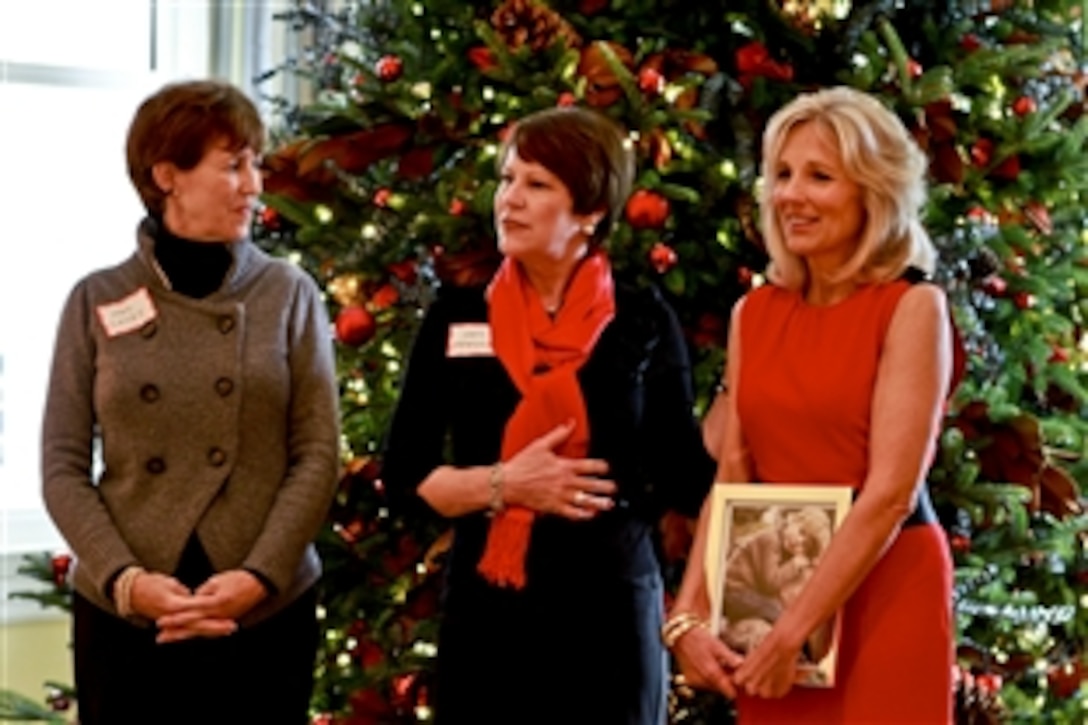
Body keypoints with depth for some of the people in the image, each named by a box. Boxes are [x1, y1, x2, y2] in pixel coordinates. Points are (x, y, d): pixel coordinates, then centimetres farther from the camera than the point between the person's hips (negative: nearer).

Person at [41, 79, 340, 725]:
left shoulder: (290, 294, 3)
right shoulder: (97, 300, 3)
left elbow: (318, 456, -1)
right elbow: (63, 467, 1)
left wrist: (259, 575, -13)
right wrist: (124, 578, -13)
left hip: (267, 611, 0)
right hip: (123, 614, 0)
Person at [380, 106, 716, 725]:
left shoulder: (644, 323, 2)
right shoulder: (458, 318, 4)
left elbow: (683, 476, 3)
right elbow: (404, 477, 2)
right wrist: (501, 484, -12)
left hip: (610, 610, -1)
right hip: (488, 611, 1)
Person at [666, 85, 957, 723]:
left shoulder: (912, 307, -8)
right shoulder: (753, 314, 8)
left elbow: (891, 492, -15)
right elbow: (730, 479, 4)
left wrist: (795, 632, -17)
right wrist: (689, 616, -7)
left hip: (882, 596, -5)